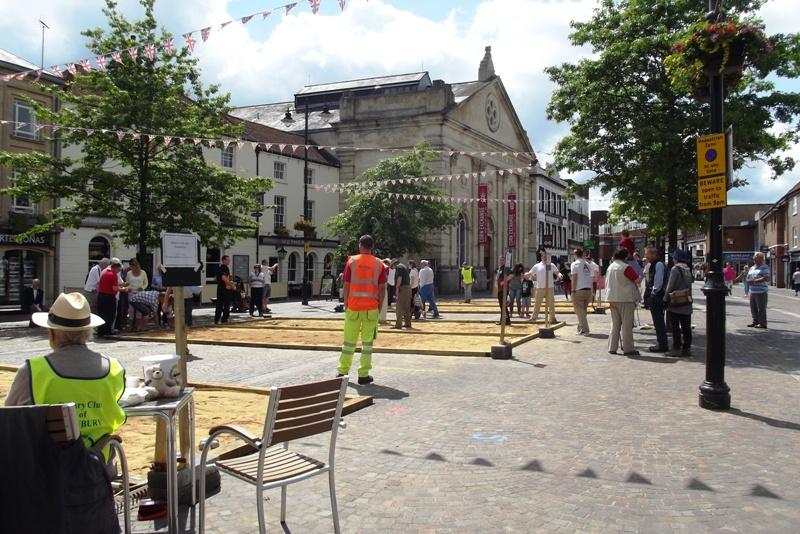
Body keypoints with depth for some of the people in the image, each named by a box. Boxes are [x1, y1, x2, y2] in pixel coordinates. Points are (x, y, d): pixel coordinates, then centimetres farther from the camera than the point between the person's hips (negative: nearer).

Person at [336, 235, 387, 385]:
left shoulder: (352, 261, 0)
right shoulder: (378, 264, 1)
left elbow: (346, 286, -1)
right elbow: (382, 289, -1)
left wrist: (345, 305, 7)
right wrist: (379, 307, 9)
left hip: (353, 307, 0)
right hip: (371, 308, 0)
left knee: (349, 341, 10)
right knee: (367, 342, 4)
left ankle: (342, 371, 16)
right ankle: (363, 375, 6)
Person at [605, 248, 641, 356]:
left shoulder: (610, 267, 10)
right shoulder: (626, 267, -14)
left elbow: (607, 283, 17)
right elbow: (637, 280, -12)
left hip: (612, 298, 7)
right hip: (625, 299, -7)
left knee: (615, 324, 13)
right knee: (627, 324, -1)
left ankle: (612, 347, 13)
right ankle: (628, 349, 1)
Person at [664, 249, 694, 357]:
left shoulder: (675, 268, -12)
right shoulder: (688, 269, 10)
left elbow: (670, 286, -14)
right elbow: (689, 286, 13)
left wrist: (665, 299, -6)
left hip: (675, 304, -7)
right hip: (687, 304, 7)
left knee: (675, 327, -2)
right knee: (686, 327, 9)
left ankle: (677, 349, -2)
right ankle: (686, 349, 13)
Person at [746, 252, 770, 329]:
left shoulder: (764, 267, -4)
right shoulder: (752, 268, 19)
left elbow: (766, 278, -16)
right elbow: (748, 278, 21)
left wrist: (755, 281, -17)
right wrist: (749, 281, -3)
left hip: (761, 292, -8)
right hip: (752, 291, 8)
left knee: (761, 308, -5)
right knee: (753, 308, 11)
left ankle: (762, 323, 0)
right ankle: (755, 321, 21)